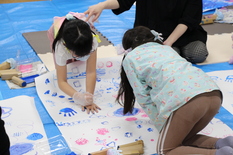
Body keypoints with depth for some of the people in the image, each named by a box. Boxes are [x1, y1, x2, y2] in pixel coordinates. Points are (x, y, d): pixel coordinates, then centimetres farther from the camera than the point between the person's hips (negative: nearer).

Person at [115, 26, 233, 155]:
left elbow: (144, 97, 13)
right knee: (180, 139, 25)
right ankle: (221, 144, 2)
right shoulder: (166, 47, 36)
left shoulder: (130, 58, 20)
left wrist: (161, 125, 22)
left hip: (185, 99, -7)